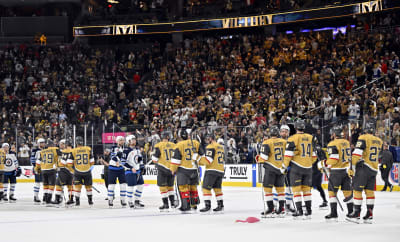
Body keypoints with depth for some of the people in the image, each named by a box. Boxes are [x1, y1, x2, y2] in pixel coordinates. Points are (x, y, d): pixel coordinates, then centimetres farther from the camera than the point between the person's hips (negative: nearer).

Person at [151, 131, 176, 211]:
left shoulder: (158, 146, -9)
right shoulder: (173, 145, 2)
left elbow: (155, 159, -9)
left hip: (163, 168, -4)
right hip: (172, 169, 4)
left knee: (163, 186, 2)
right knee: (170, 186, 18)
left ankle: (166, 205, -1)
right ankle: (173, 203, 19)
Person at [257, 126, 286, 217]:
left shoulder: (267, 143, -9)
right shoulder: (284, 142, 5)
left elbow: (263, 157, -13)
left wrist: (259, 160, 6)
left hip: (271, 168, -5)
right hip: (282, 168, 5)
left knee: (267, 188, 1)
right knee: (280, 188, 12)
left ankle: (270, 210, -3)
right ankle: (281, 210, 13)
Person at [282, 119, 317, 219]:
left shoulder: (293, 138, -8)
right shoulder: (311, 138, 8)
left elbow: (288, 154, -11)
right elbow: (314, 155, 13)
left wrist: (284, 166, -2)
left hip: (296, 167, -5)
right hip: (308, 167, 5)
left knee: (296, 189, 0)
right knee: (306, 188, 12)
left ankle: (299, 211, -4)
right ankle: (308, 211, 10)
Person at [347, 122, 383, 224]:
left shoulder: (363, 138, -9)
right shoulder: (379, 141, 11)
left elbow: (356, 154, -16)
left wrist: (352, 166, -14)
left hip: (363, 167, -7)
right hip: (374, 169, 7)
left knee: (357, 190, -2)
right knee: (370, 191, 9)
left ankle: (356, 214, -4)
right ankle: (369, 215, 8)